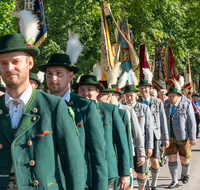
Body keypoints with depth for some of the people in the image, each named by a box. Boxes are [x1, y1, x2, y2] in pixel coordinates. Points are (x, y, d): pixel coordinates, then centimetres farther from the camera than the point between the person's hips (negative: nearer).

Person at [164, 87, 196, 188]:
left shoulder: (186, 104, -12)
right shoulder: (166, 105, 0)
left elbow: (191, 121, -11)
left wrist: (192, 138, -13)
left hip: (183, 136, -3)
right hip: (170, 136, 3)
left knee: (184, 158, 5)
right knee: (171, 158, -3)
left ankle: (185, 174, 36)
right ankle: (174, 181, 6)